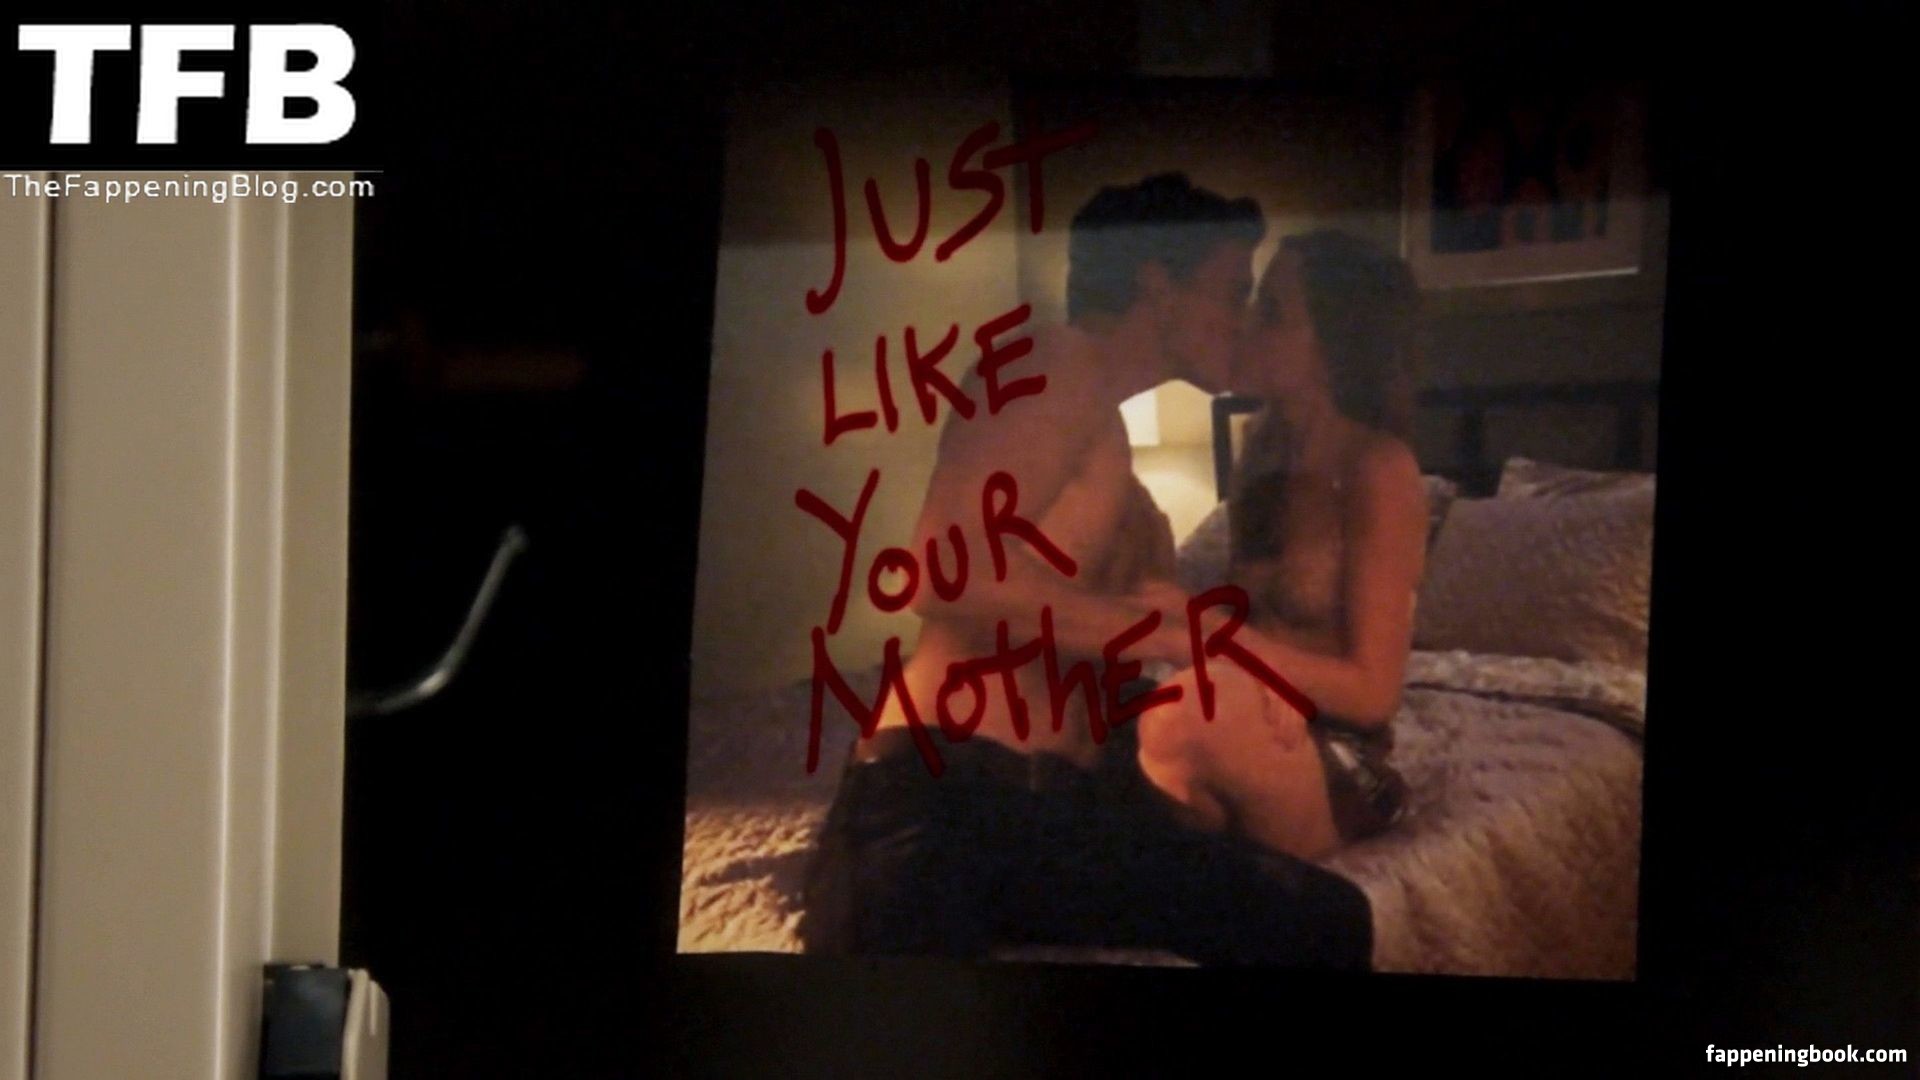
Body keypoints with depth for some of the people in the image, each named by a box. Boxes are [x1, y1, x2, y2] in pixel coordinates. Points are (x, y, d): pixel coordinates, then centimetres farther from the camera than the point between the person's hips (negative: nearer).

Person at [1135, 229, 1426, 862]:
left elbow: (1372, 692, -13)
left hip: (1339, 772, -6)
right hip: (1257, 744, 6)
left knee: (1188, 717, -36)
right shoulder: (1267, 452, 11)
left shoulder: (1379, 472, -11)